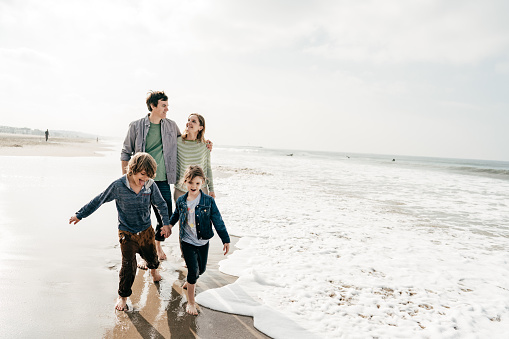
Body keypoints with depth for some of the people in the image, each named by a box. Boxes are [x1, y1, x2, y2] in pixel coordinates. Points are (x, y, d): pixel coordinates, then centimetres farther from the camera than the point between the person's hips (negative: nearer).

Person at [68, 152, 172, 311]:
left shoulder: (150, 185, -12)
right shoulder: (119, 185, -18)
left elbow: (161, 205, 3)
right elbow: (98, 201, -6)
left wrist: (166, 224, -1)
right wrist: (80, 215, 3)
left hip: (146, 231, 3)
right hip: (127, 234, -3)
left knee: (151, 256, 21)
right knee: (128, 266, -7)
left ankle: (153, 269, 60)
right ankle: (122, 296, 18)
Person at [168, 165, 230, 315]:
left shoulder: (208, 201, -12)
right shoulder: (181, 201, -6)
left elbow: (218, 221, -7)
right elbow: (176, 215, 17)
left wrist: (225, 239, -5)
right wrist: (168, 225, 32)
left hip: (203, 242, 1)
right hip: (187, 242, -1)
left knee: (201, 269, 16)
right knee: (193, 270, -6)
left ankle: (188, 283, 48)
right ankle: (191, 302, 11)